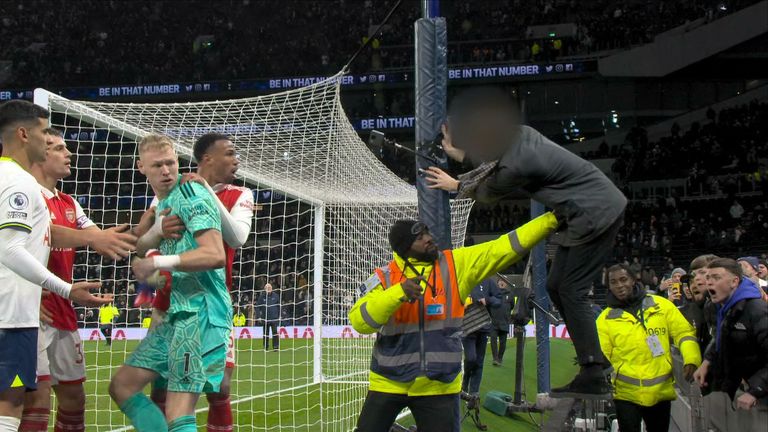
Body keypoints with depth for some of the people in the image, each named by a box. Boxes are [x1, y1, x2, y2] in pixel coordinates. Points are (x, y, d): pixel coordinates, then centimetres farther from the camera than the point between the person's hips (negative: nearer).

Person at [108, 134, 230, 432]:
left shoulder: (191, 193, -9)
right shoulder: (163, 203, 19)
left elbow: (216, 255, -21)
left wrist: (159, 262, -19)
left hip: (201, 311, -10)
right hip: (174, 313, 10)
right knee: (121, 387, 15)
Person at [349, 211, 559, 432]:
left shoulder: (456, 264, -3)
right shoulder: (384, 277, -6)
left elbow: (505, 247, -6)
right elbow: (359, 321, -18)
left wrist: (551, 219, -13)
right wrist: (399, 292, -30)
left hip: (439, 385, 1)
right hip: (388, 383, -1)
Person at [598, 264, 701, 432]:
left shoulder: (661, 305, 1)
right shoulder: (605, 318, 0)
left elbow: (684, 332, 3)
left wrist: (691, 359, -13)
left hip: (661, 390, 2)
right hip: (627, 393, -1)